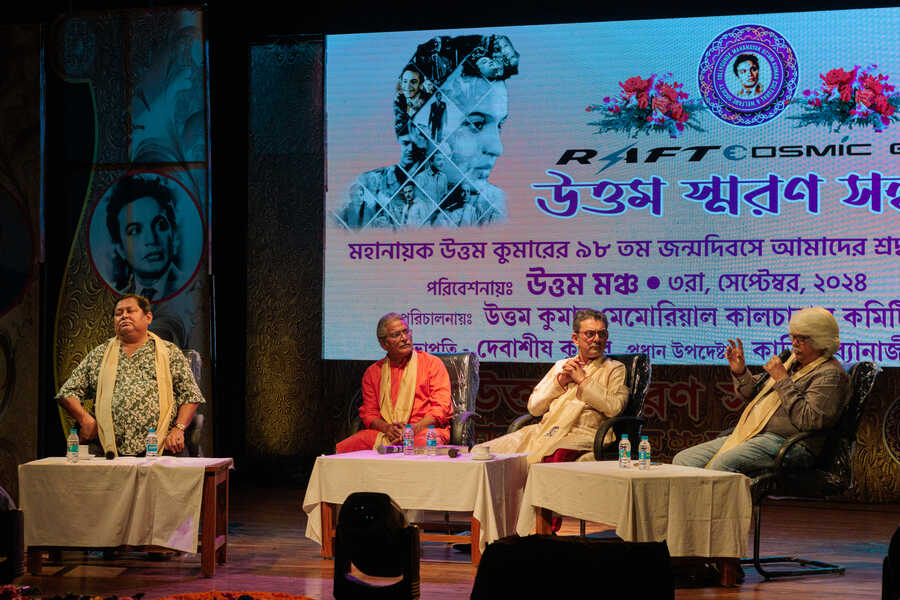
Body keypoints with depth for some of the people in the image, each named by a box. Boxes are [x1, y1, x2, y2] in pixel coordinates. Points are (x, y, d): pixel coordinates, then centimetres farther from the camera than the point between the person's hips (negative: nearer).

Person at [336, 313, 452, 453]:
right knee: (341, 449, -19)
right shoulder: (373, 372, 19)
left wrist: (414, 428, -15)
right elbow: (368, 412, 15)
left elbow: (441, 407, 0)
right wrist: (387, 428, -8)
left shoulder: (432, 363, 9)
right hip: (384, 434, 4)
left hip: (424, 430, -4)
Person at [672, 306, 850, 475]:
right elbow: (752, 392, 29)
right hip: (750, 436, 9)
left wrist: (782, 380, -13)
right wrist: (740, 372, 7)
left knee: (723, 463, -36)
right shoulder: (792, 360, 22)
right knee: (683, 460, -4)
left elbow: (808, 421, -18)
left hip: (786, 442, -9)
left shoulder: (830, 374, -5)